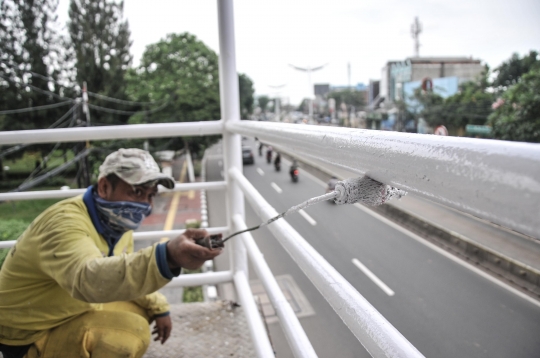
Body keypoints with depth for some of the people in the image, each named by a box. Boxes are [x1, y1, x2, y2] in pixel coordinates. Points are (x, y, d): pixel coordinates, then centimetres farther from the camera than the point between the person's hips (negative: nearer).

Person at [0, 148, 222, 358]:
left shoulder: (116, 220, -2)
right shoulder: (65, 221, -29)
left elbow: (124, 272, 13)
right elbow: (88, 278, -50)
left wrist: (158, 307, 2)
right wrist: (167, 258, -63)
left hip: (75, 311, 9)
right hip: (30, 339, -9)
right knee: (129, 332, -28)